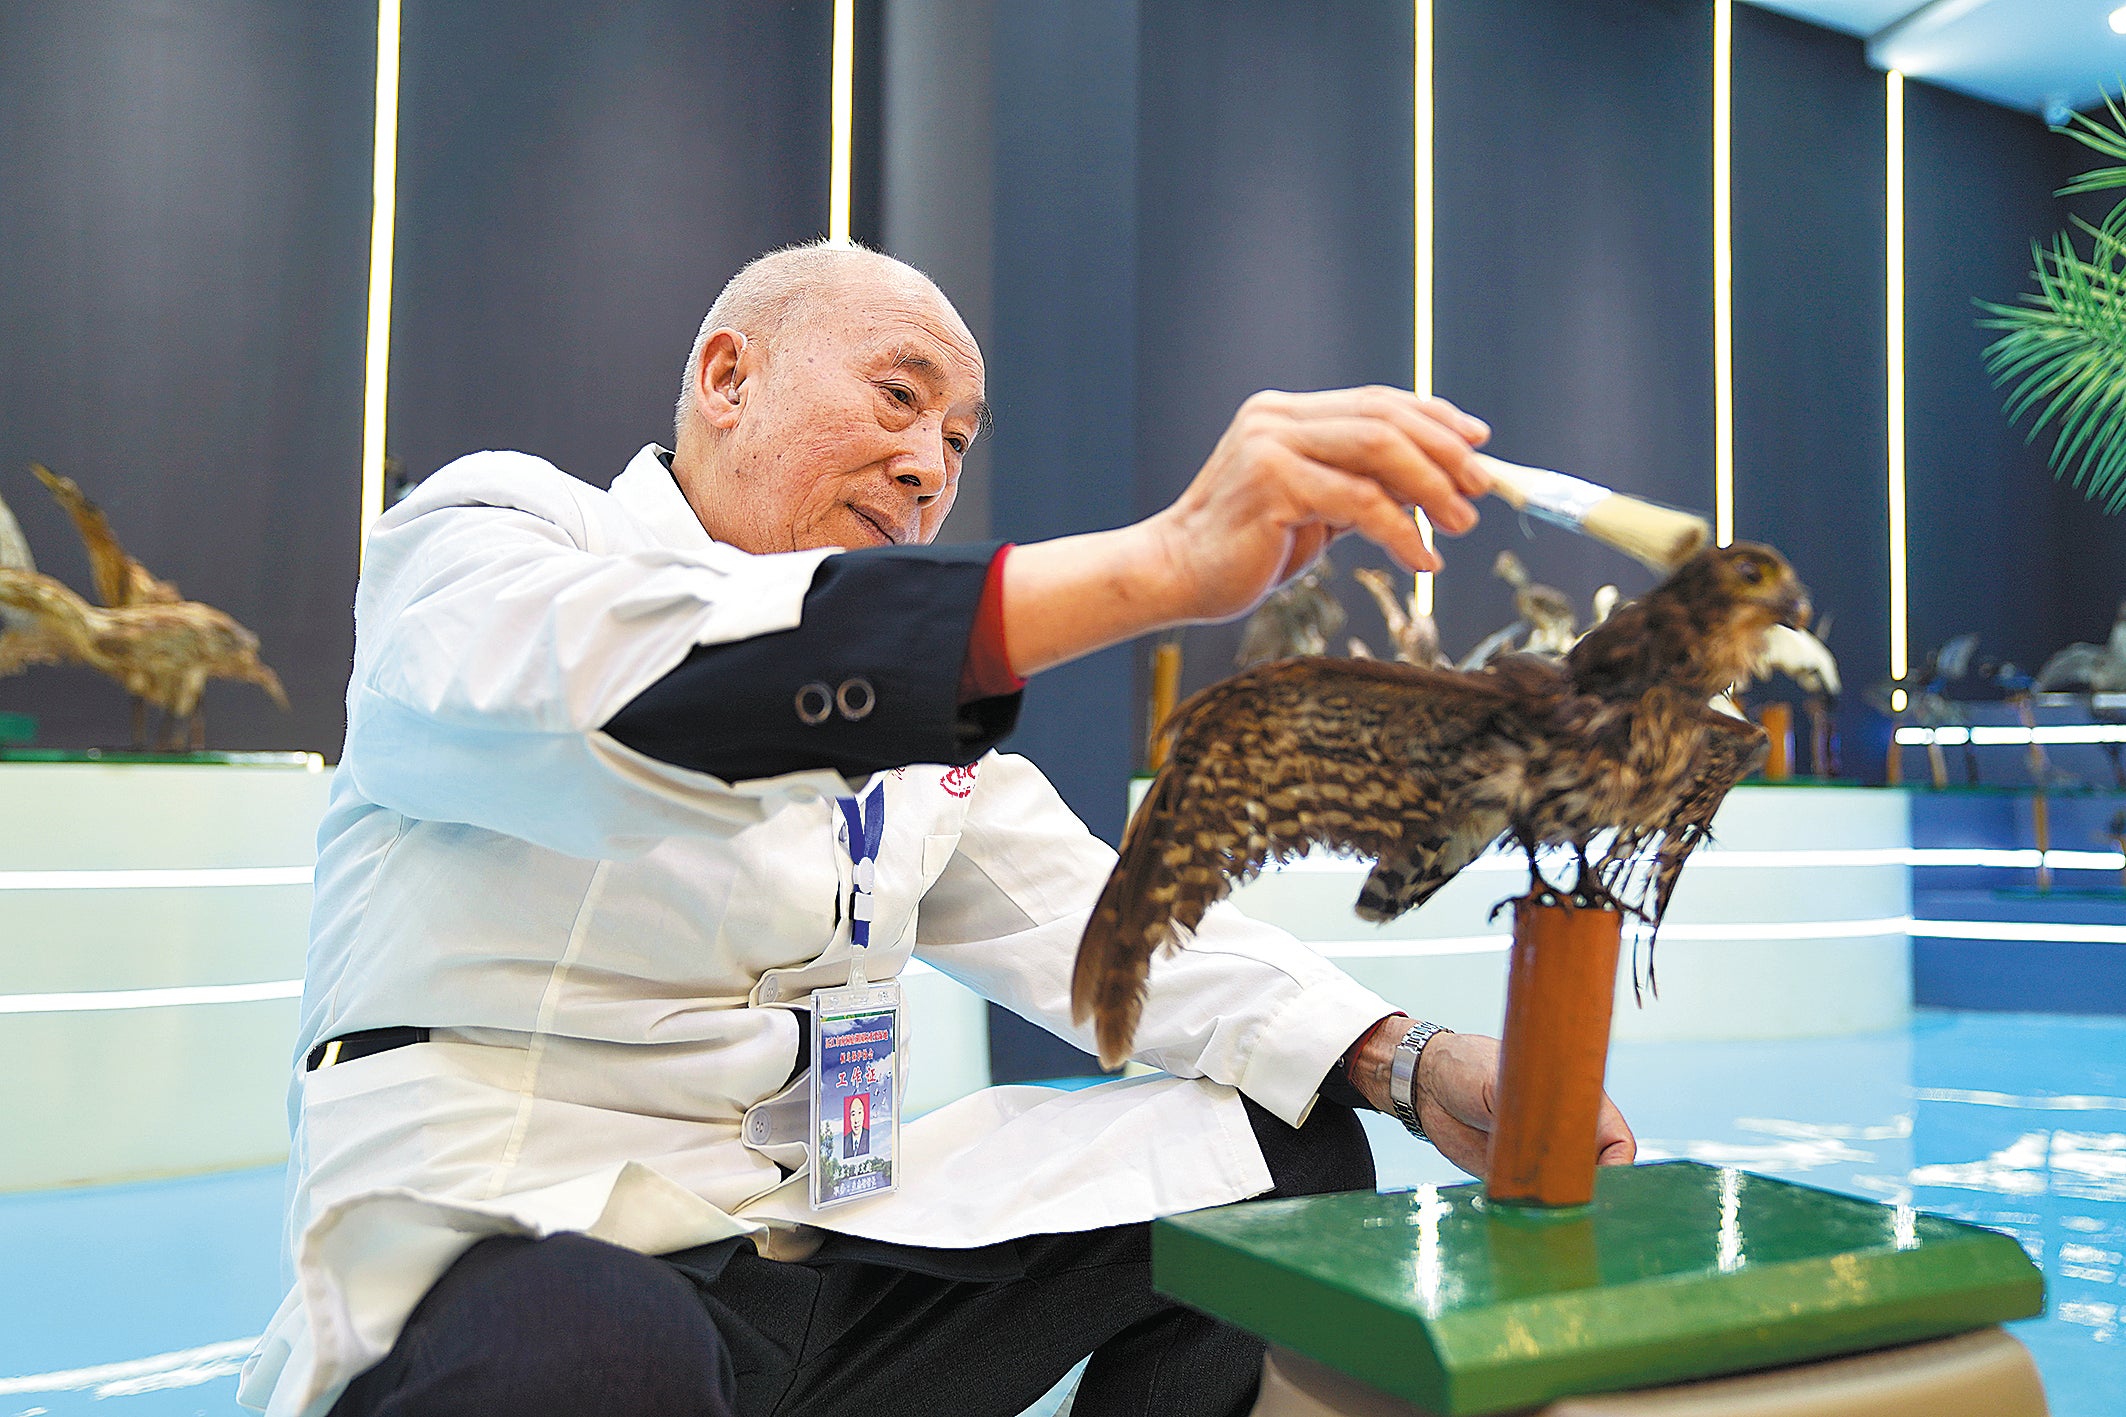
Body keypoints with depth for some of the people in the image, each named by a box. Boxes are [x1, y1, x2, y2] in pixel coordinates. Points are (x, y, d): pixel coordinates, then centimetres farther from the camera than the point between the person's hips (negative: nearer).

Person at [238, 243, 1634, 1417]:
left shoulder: (926, 702, 16)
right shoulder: (485, 528, -4)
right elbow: (618, 694, -28)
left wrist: (1412, 1066, -7)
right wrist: (1161, 559, -36)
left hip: (822, 1238, 6)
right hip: (508, 1252, -6)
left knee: (1287, 1151, 1)